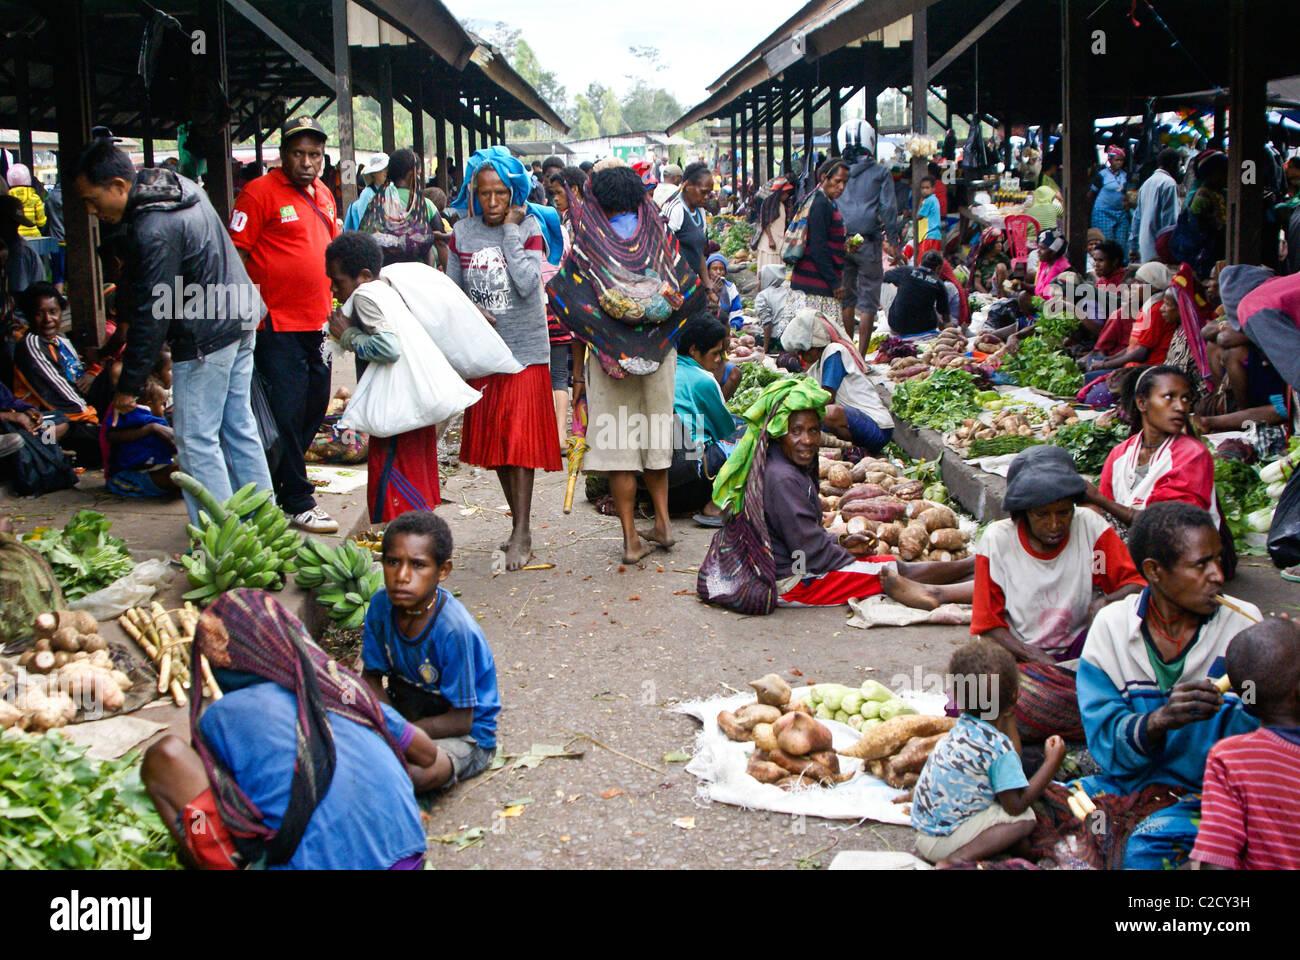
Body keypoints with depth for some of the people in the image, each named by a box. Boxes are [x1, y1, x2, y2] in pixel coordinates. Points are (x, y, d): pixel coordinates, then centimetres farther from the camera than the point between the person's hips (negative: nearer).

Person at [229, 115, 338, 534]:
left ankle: (283, 484, 29)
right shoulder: (260, 192, -10)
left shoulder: (323, 194, 14)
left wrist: (335, 306, 21)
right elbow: (235, 252, -12)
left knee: (314, 408, 14)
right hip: (278, 324, -8)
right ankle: (298, 502, 5)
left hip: (316, 323, 8)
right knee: (286, 413, -4)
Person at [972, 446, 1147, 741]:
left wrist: (1107, 602, -29)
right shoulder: (997, 540, -6)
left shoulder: (1089, 526, -3)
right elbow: (989, 625, -5)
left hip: (1078, 653, 1)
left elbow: (1136, 584, -5)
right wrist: (1037, 658, -21)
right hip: (1021, 657, -1)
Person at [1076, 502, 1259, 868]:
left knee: (1148, 844, -32)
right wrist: (1158, 723, -30)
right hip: (1128, 783, 3)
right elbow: (1105, 741, -9)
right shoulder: (1112, 626, -3)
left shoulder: (1244, 625, -6)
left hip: (1210, 795, -2)